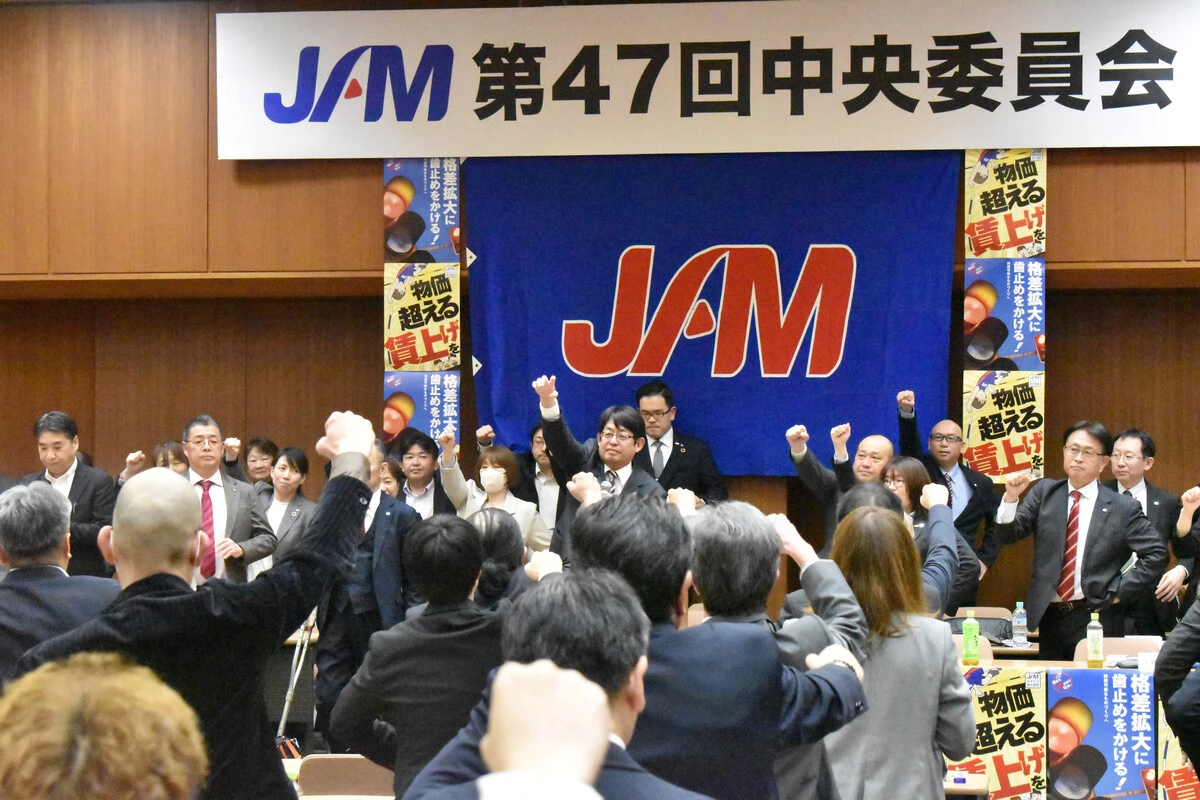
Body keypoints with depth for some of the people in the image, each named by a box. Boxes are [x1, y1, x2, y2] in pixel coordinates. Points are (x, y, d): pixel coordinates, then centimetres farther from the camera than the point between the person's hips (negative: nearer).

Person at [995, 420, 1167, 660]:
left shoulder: (1123, 508, -1)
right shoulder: (1044, 493, 8)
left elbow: (1156, 553, -3)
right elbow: (1006, 536, 2)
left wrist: (1119, 592, -7)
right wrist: (1011, 497, -15)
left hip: (1095, 622, -3)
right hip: (1048, 618, 3)